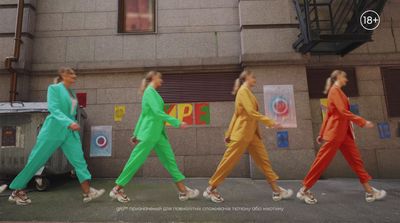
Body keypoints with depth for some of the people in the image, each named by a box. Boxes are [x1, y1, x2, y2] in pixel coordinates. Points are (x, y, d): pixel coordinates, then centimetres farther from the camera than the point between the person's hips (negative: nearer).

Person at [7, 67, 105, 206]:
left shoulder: (72, 93, 15)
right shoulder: (54, 88, -5)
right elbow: (53, 109, -17)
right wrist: (69, 123, -29)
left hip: (70, 132, 6)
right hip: (54, 130, -6)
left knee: (79, 160, -5)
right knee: (36, 161, 5)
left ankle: (87, 192, -6)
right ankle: (16, 192, 24)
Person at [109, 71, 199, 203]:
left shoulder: (152, 92, 18)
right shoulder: (150, 91, -9)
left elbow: (143, 115, 19)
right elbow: (157, 112, -21)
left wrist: (136, 134, 22)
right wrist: (177, 123, -20)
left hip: (158, 132, 9)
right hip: (150, 132, -9)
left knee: (169, 159, 5)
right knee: (136, 160, 0)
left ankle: (183, 190, 9)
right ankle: (117, 189, 16)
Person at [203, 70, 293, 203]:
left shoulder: (247, 92, 17)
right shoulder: (243, 91, -10)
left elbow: (236, 114, 15)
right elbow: (251, 112, -21)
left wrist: (229, 133, 16)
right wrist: (270, 122, -21)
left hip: (251, 133, 9)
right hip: (242, 133, -9)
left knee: (263, 159, 8)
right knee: (229, 161, -3)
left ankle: (276, 190, 16)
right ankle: (210, 189, 10)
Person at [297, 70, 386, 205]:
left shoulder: (337, 91, 20)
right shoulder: (335, 90, -8)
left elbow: (328, 114, 17)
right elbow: (343, 111, -18)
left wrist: (322, 134, 17)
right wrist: (362, 122, -14)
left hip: (344, 132, 10)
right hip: (335, 131, -10)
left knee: (356, 159, 10)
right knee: (322, 161, -7)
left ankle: (369, 191, 19)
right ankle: (304, 191, 1)